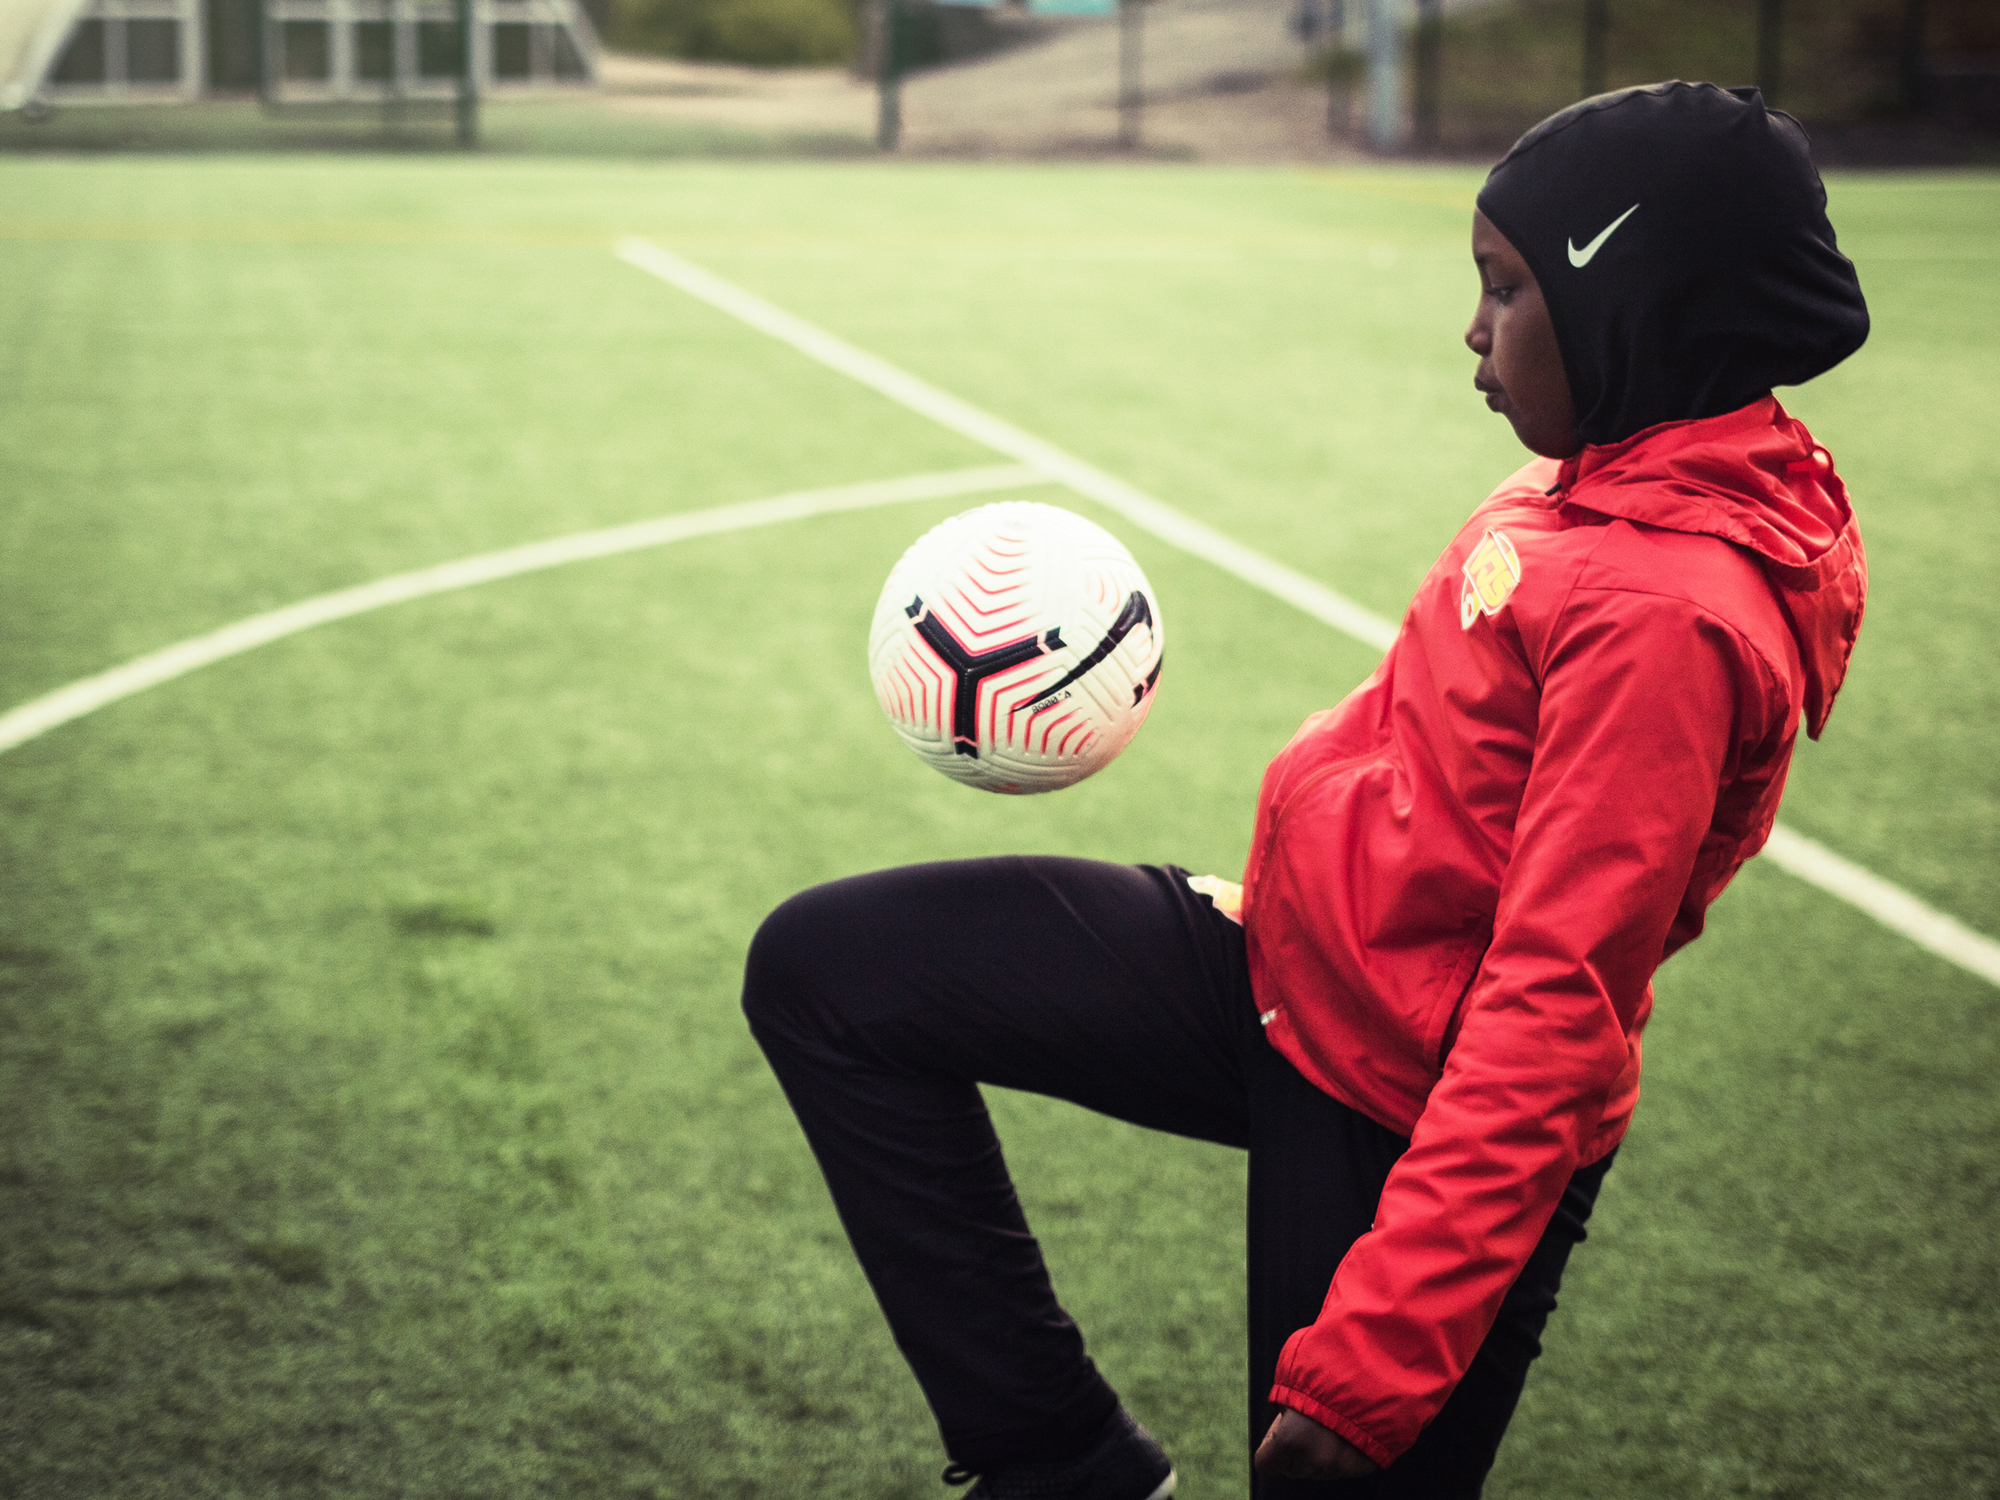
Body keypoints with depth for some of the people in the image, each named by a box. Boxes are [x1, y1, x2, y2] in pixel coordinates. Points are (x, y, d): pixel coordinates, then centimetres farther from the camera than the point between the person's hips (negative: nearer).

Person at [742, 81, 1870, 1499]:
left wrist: (1375, 1360, -27)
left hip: (1406, 1119, -9)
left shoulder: (1669, 611, -26)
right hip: (1283, 956, 10)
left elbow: (1556, 1009, -28)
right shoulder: (1623, 475, 1)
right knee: (825, 970, 6)